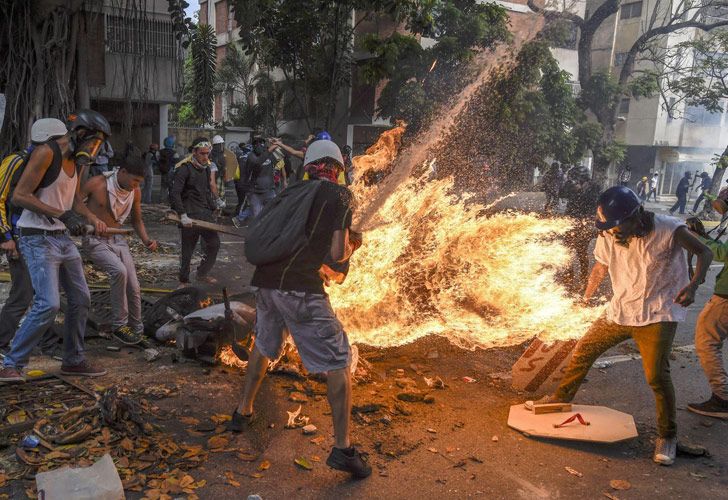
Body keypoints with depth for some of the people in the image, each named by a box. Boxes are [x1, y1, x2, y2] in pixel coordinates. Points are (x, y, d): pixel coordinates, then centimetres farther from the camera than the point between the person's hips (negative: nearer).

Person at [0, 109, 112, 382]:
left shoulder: (74, 159, 13)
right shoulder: (46, 153, -14)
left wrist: (93, 219, 3)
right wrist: (62, 214, -26)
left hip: (63, 238, 9)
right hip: (38, 239, -9)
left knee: (81, 299, 11)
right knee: (49, 304, -17)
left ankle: (74, 360, 24)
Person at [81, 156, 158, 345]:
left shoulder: (135, 192, -2)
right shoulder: (97, 184, -17)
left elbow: (136, 220, 13)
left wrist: (146, 240, -4)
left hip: (118, 240, 5)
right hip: (95, 241, -5)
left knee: (134, 287, -1)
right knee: (119, 271, -30)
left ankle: (137, 329, 21)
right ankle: (119, 325, -15)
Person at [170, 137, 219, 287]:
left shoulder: (206, 168, 12)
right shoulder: (184, 168, -12)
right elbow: (175, 193, -19)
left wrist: (212, 208, 17)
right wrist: (183, 215, -25)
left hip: (205, 213, 7)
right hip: (189, 216, -7)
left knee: (214, 243, 10)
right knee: (187, 249, 2)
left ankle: (202, 273, 28)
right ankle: (183, 281, 18)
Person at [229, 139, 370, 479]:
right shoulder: (339, 194, -1)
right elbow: (337, 254, -7)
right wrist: (352, 246, 16)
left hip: (267, 281, 7)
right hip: (302, 288, -6)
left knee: (263, 347, 29)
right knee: (338, 363, 3)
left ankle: (243, 413, 43)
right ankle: (342, 449, 3)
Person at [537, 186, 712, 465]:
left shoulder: (667, 230, -21)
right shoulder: (609, 236, -8)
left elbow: (704, 253, -11)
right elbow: (601, 267, 11)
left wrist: (693, 285, -29)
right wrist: (587, 296, 22)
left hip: (658, 315, -5)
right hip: (620, 311, 5)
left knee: (657, 376, -13)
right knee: (583, 352, 8)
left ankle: (667, 435, 11)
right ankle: (561, 398, 33)